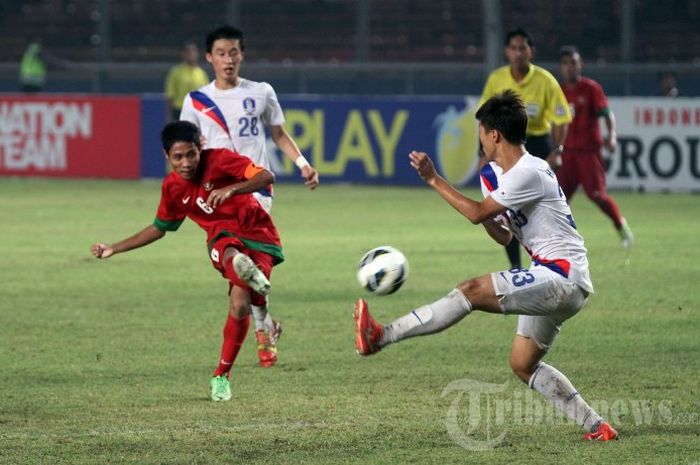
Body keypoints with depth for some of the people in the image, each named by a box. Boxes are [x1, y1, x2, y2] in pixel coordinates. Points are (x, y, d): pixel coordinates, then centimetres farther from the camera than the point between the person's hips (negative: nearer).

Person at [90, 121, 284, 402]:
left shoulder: (220, 160, -14)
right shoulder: (172, 188, 1)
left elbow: (266, 177, -25)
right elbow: (159, 228, 18)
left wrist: (231, 190, -42)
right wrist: (114, 249, 15)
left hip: (258, 236, -3)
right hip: (223, 239, 3)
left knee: (240, 306, -19)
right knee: (230, 254, -37)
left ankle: (221, 376, -1)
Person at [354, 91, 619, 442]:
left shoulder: (528, 174, -16)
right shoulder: (508, 173, 16)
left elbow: (477, 214, -15)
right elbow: (503, 236, 22)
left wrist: (434, 180, -10)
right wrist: (488, 216, 2)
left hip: (563, 278, -11)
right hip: (554, 282, 11)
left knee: (472, 290, -19)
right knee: (523, 364, 13)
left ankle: (381, 336, -24)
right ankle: (595, 426, 13)